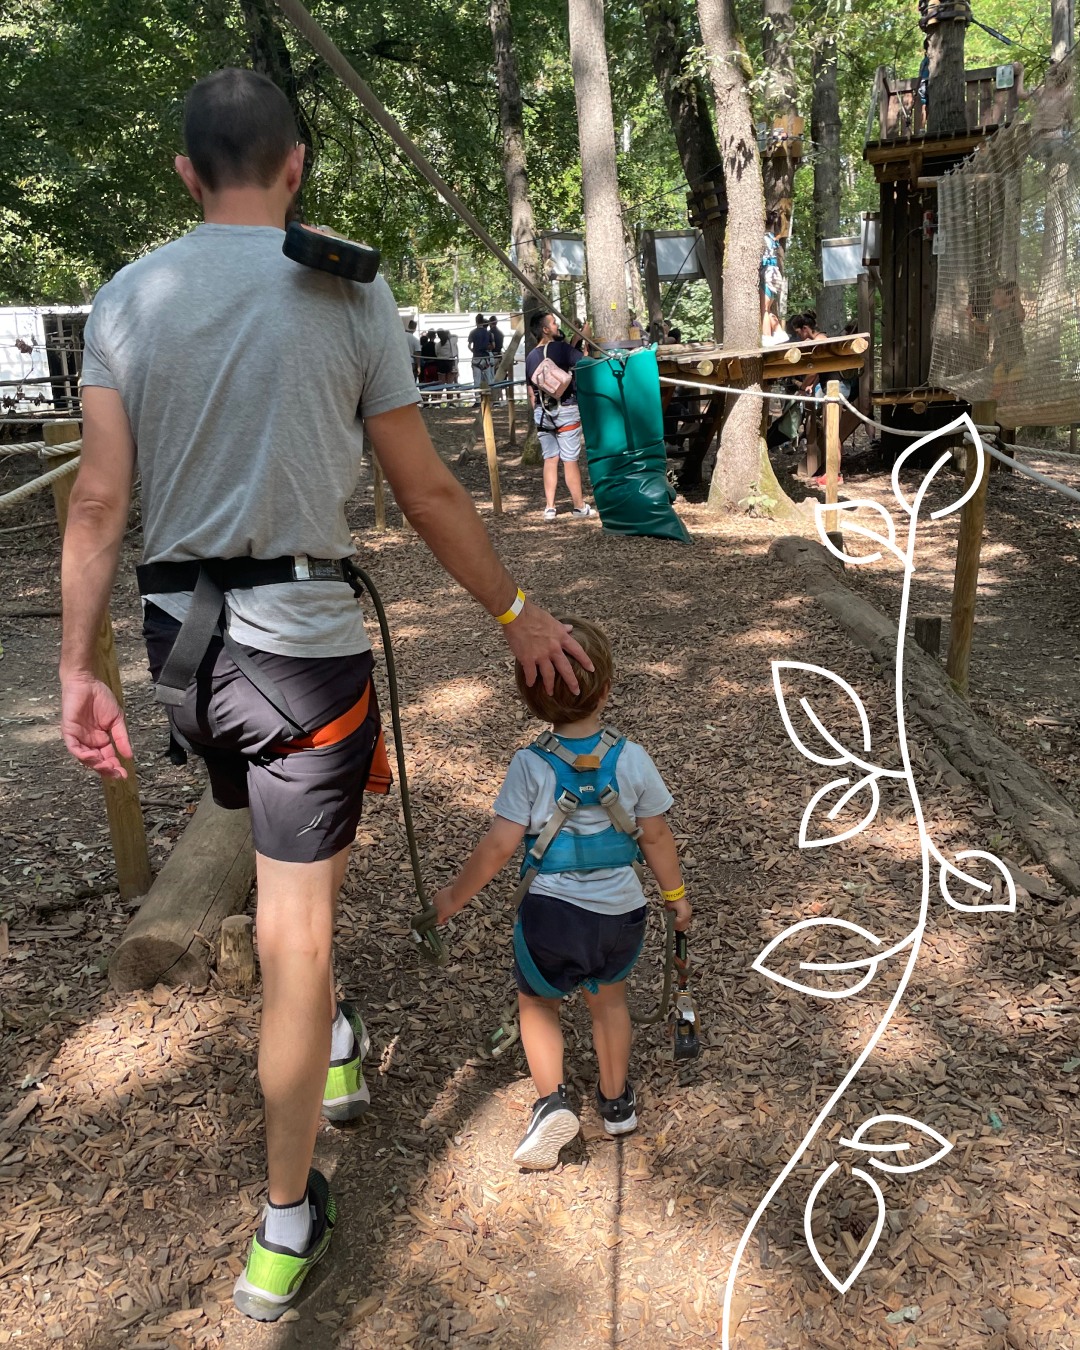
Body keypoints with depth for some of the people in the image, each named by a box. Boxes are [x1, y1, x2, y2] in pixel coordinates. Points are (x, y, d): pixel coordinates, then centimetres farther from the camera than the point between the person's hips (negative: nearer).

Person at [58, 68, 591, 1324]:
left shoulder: (126, 297, 4)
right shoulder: (347, 293, -4)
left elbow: (98, 500, -2)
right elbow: (427, 492, -3)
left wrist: (77, 670, 3)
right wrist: (517, 614, 8)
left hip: (179, 640, 4)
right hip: (304, 638, -4)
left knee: (291, 857, 29)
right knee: (294, 925, 3)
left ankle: (333, 1044, 48)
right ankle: (287, 1223, 16)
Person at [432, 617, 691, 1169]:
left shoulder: (529, 766, -14)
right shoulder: (632, 760, -9)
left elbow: (498, 847, -13)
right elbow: (656, 838, 1)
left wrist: (454, 896, 1)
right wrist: (676, 895, 17)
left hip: (549, 911, -2)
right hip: (621, 911, 3)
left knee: (537, 1003, 23)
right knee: (608, 999, 27)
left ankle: (551, 1100, 7)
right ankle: (616, 1101, 42)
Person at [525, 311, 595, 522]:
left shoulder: (531, 357, 8)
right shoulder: (561, 348, -10)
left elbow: (531, 393, 12)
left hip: (542, 412, 5)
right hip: (565, 410, -5)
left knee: (550, 460, 10)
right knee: (570, 460, 1)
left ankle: (549, 507, 7)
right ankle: (579, 506, 10)